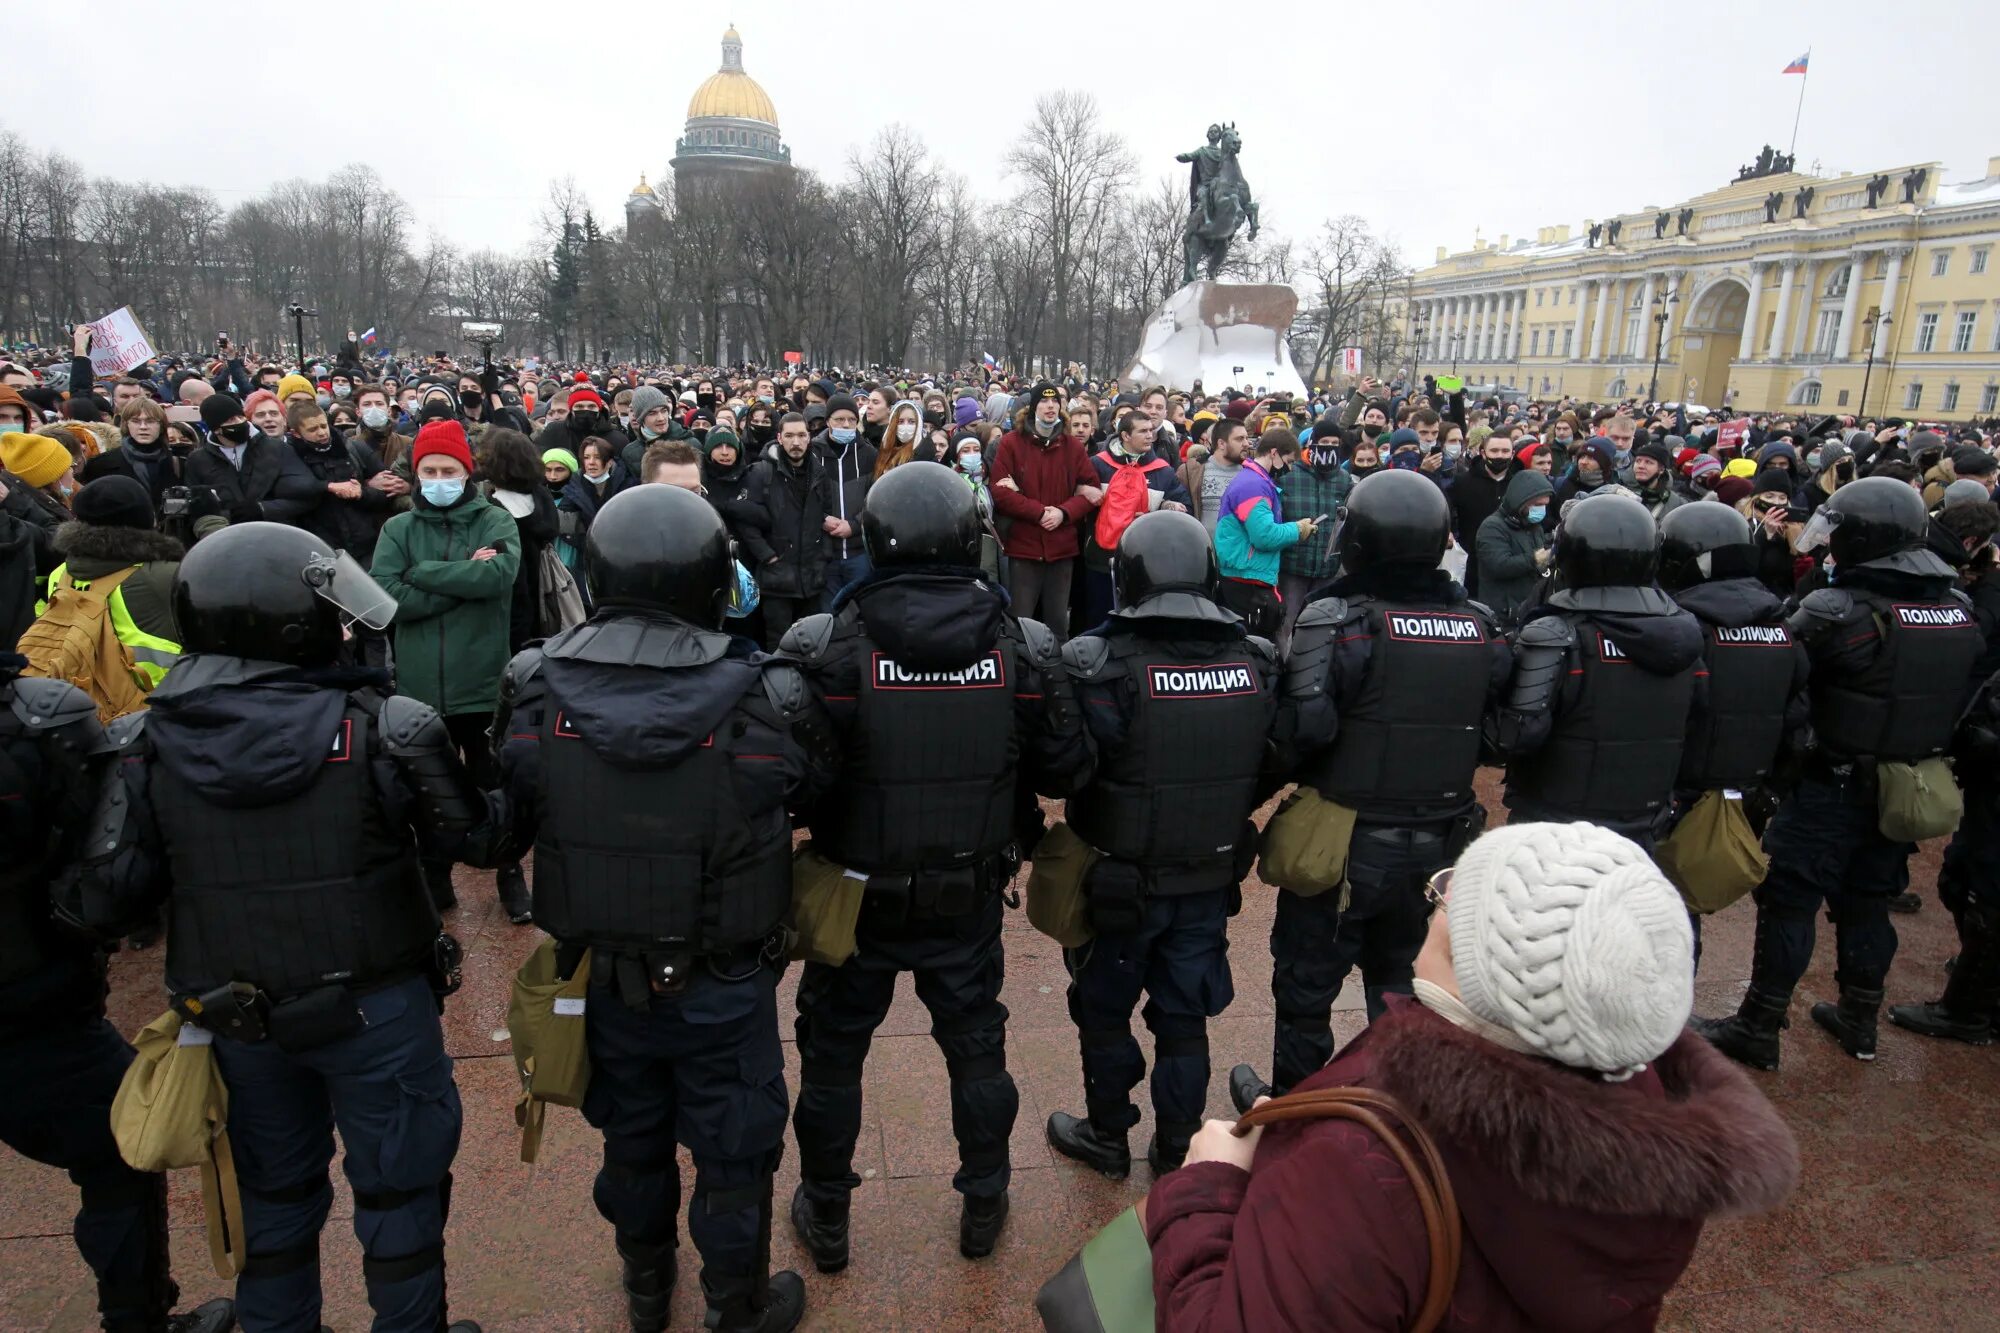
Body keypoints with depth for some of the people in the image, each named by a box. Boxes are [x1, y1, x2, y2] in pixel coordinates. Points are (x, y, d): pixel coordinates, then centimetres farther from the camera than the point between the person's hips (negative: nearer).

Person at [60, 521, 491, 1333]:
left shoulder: (145, 746, -12)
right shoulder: (385, 731, -23)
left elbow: (106, 901, -10)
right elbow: (469, 835, -9)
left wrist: (198, 888, 11)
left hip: (237, 1018, 4)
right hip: (376, 1006, -3)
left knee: (274, 1191, 26)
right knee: (398, 1190, 17)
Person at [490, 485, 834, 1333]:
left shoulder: (535, 696, -18)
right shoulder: (760, 703, -27)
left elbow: (510, 822, -4)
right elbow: (817, 782, -6)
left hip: (599, 972, 4)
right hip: (722, 983, -3)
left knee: (631, 1137, 27)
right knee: (733, 1151, 19)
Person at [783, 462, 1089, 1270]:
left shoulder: (824, 647, -20)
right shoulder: (1023, 646, -13)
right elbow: (1065, 771, -6)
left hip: (856, 897, -1)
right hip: (971, 898, 2)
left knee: (833, 1052, 19)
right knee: (976, 1046, 22)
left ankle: (825, 1217, 38)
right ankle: (984, 1206, 41)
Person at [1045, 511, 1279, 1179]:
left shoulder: (1100, 666, -23)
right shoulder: (1258, 664, -8)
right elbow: (1270, 769, 2)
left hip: (1120, 880, -4)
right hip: (1212, 879, 4)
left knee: (1104, 1011, 19)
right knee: (1185, 1017, 20)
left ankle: (1107, 1137, 36)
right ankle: (1178, 1150, 35)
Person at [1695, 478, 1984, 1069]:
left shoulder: (1837, 611, -22)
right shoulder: (1960, 606, 1)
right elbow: (1962, 694, 9)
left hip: (1835, 783, -7)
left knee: (1788, 900, 2)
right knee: (1868, 899, 20)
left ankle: (1758, 1029, 9)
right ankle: (1859, 1020, 33)